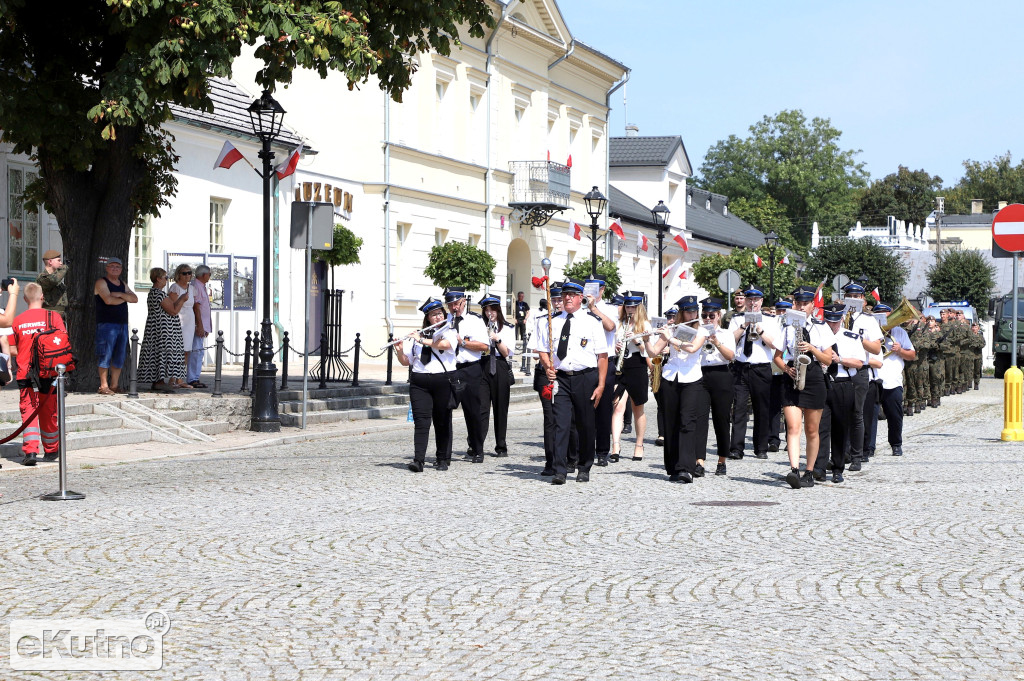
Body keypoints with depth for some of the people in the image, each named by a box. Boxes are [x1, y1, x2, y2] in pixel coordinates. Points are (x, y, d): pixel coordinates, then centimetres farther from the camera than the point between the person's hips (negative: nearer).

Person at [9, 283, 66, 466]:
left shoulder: (18, 321, 2)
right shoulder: (52, 317, -3)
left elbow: (12, 350, 4)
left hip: (25, 374, 0)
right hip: (48, 373, 0)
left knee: (28, 411, 2)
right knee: (49, 413, 12)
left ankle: (30, 450, -14)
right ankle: (51, 451, 24)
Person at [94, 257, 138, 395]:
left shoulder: (123, 285, 20)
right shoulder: (101, 282, -1)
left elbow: (135, 299, 7)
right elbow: (108, 300, -16)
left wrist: (120, 294, -9)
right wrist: (125, 299, 0)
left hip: (122, 324, 7)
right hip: (106, 324, -7)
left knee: (119, 358, 6)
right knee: (106, 356, -7)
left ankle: (114, 385, 11)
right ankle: (104, 386, -4)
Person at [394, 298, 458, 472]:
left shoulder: (449, 332, 6)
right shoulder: (416, 335, 14)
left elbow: (445, 344, -18)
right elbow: (406, 361, 14)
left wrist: (421, 340, -15)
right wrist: (399, 351, -6)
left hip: (443, 381, -1)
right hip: (419, 383, 2)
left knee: (442, 422, 5)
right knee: (421, 421, -9)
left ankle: (443, 459, 16)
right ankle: (418, 460, -15)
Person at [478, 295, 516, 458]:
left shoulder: (508, 328, 9)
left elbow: (507, 353, 1)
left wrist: (497, 339, -12)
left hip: (500, 369, 0)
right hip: (482, 368, 0)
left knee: (500, 408, 4)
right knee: (482, 407, -10)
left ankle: (501, 447, 13)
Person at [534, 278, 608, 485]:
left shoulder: (592, 322, 2)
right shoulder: (554, 323, 10)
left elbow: (602, 355, -1)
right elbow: (542, 350, 15)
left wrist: (601, 385, -7)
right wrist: (548, 367, -6)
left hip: (586, 378, -1)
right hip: (560, 378, 1)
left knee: (586, 425, 7)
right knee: (560, 424, -8)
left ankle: (584, 469, 21)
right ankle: (559, 471, -9)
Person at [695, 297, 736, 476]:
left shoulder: (726, 334, 10)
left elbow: (731, 356, -6)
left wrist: (717, 343, -22)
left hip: (721, 376, -1)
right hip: (700, 376, 1)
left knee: (721, 419, 4)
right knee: (700, 417, -11)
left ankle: (722, 462, 17)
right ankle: (699, 463, -17)